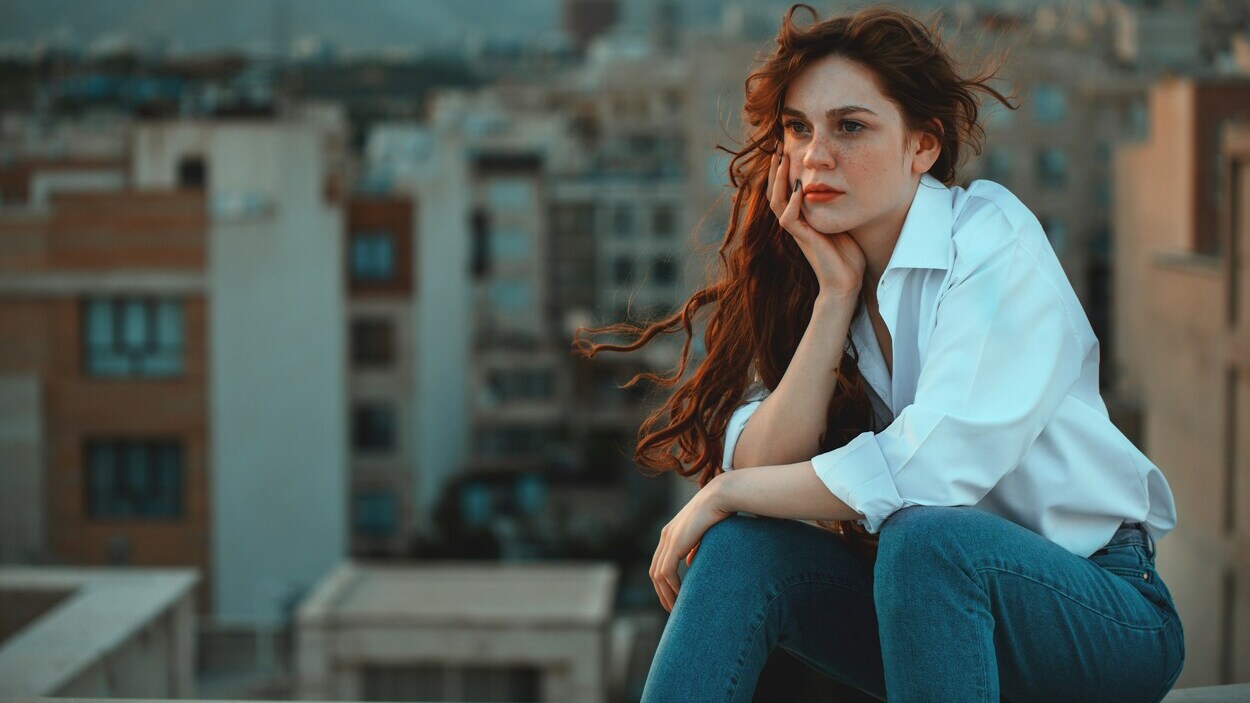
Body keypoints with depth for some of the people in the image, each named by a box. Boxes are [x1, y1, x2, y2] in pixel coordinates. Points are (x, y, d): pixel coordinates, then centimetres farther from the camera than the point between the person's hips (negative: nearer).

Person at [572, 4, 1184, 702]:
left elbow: (931, 470, -27)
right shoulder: (804, 272, 3)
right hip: (931, 598, 5)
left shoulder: (993, 237, -16)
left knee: (922, 537, -34)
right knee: (740, 546, -18)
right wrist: (835, 296, -15)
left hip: (1103, 608, -5)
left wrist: (723, 496, -15)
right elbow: (760, 468, -9)